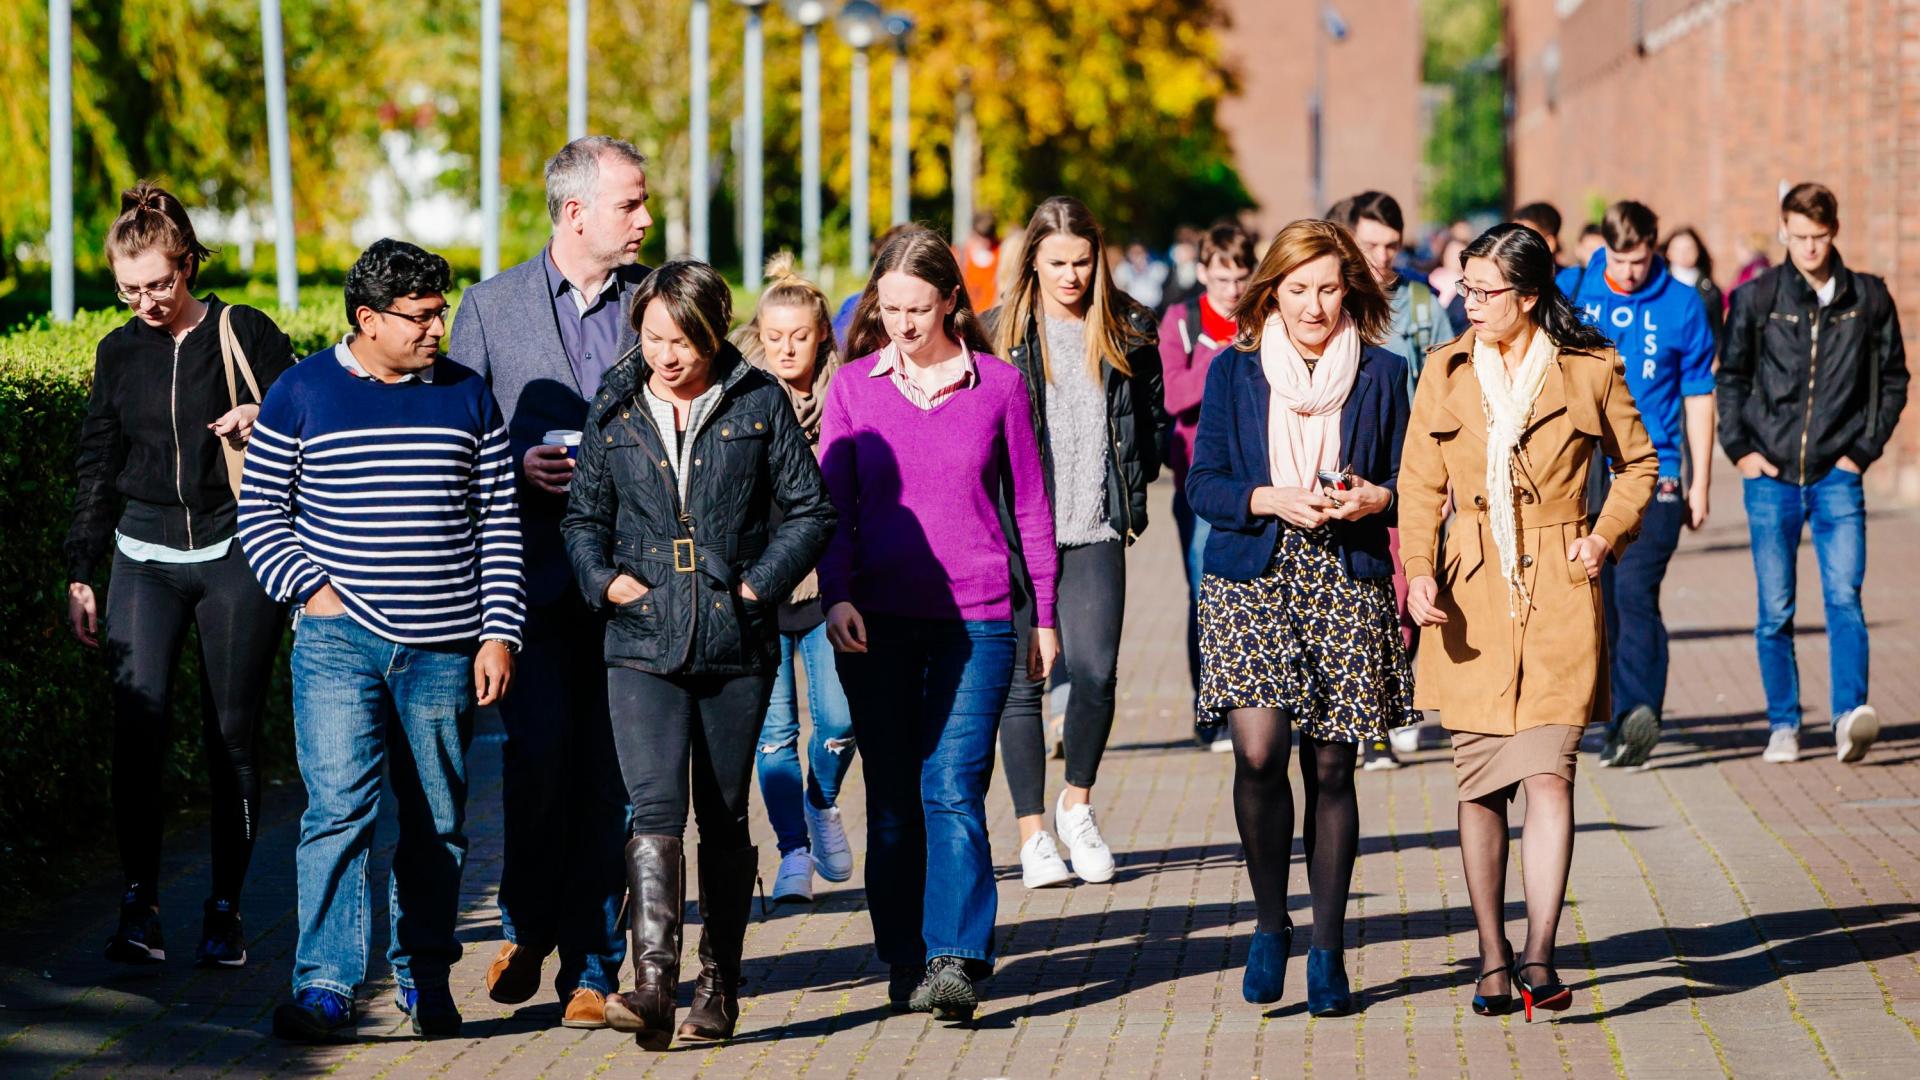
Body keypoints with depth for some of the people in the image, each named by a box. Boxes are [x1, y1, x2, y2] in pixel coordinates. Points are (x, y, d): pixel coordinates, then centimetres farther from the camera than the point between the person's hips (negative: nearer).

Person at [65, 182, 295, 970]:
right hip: (146, 559, 2)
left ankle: (224, 910, 10)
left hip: (236, 556, -2)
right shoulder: (119, 353, 10)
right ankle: (139, 902, -12)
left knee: (233, 734, 0)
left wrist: (265, 423, -16)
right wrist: (80, 574, 14)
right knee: (139, 718, -16)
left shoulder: (245, 335, -1)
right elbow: (95, 468, 16)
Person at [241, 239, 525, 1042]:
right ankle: (326, 984, -13)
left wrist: (499, 633, 2)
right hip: (339, 642, -2)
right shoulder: (302, 394, 2)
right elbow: (260, 511, 6)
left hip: (444, 648, 2)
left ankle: (425, 976, 21)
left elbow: (499, 524, 9)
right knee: (340, 808, -13)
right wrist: (312, 587, -8)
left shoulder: (467, 396, 8)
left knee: (436, 820, 8)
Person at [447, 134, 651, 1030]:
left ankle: (590, 966, 9)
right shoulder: (490, 307, 5)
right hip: (534, 574, -1)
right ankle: (527, 928, 14)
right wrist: (519, 463, -10)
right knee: (540, 744, -11)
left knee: (609, 769, 1)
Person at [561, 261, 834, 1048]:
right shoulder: (615, 411, 7)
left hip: (737, 646, 0)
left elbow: (810, 509, 4)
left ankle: (719, 988, 18)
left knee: (725, 819, 8)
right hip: (643, 646, 0)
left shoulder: (759, 404, 2)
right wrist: (602, 578, -3)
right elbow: (583, 516, 15)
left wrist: (760, 584, -8)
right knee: (655, 808, -14)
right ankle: (652, 983, -21)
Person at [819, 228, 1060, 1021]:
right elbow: (830, 503, 5)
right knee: (892, 797, 6)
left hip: (974, 618, -2)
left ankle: (955, 962, -16)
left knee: (953, 788, -13)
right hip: (877, 619, 2)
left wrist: (1045, 613, 9)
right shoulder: (854, 386, 5)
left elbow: (1029, 506, 9)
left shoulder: (998, 385, 2)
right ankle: (904, 962, 16)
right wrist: (836, 595, -10)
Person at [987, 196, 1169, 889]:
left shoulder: (1127, 332, 8)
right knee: (1022, 680, 1)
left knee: (1096, 674, -8)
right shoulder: (998, 334, 3)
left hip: (1095, 530, 1)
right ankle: (1033, 836, 9)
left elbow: (1151, 419, 19)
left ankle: (1077, 805, 16)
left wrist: (1134, 497, 11)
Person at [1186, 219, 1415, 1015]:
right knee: (1258, 753, -16)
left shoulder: (1383, 374, 8)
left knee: (1330, 768, 1)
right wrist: (1272, 500, -14)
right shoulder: (1233, 372, 7)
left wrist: (1374, 499, -11)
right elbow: (1204, 483, 3)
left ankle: (1327, 949, 12)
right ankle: (1270, 923, 5)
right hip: (1253, 583, 0)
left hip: (1348, 590, 1)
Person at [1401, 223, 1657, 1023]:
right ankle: (1493, 958, 17)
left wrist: (1607, 535, -2)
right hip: (1471, 596, 3)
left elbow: (1638, 462, 14)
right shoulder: (1447, 371, 7)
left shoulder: (1590, 370, 1)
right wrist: (1418, 571, -7)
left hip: (1559, 594, -3)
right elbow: (1420, 484, 8)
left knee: (1548, 773, -14)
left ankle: (1539, 958, -16)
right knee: (1480, 783, 6)